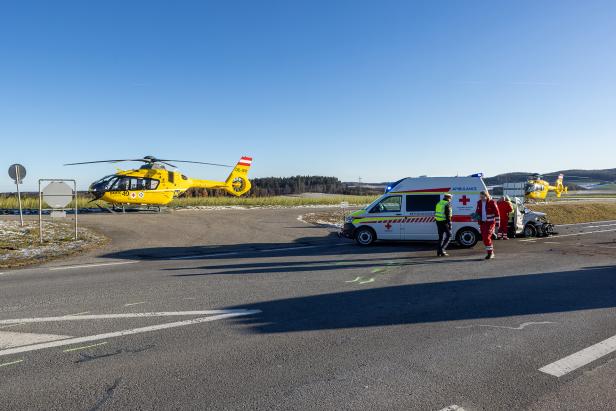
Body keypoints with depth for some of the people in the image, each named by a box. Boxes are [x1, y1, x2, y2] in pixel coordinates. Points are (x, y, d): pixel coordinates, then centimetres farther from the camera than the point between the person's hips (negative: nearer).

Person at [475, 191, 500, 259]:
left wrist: (497, 223, -8)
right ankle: (491, 253, 22)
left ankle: (490, 252, -5)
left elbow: (497, 213, -6)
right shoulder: (479, 203, 7)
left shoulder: (492, 203, -9)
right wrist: (476, 215, -1)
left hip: (490, 222, -6)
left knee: (487, 237, -16)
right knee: (484, 238, 8)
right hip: (482, 223, 6)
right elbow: (477, 211, 21)